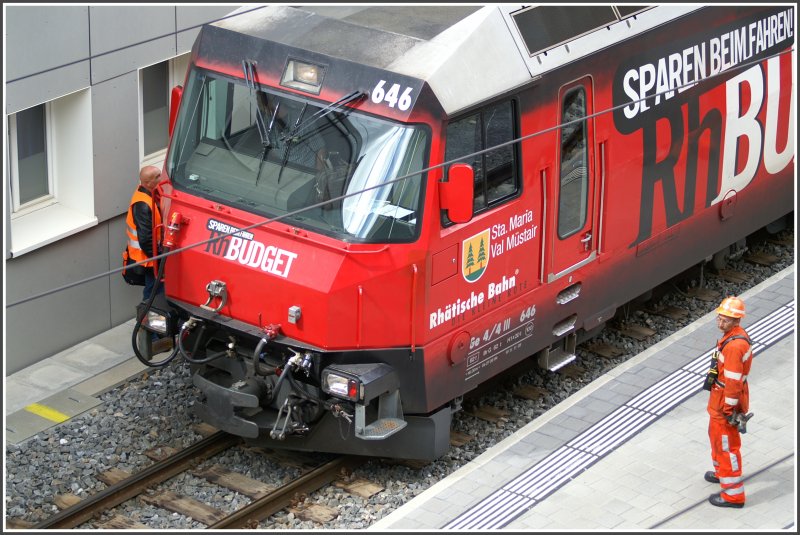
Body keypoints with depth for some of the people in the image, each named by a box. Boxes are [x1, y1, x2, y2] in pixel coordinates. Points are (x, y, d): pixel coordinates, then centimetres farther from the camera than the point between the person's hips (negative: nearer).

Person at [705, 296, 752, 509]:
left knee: (726, 444, 1)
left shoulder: (734, 345, -31)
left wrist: (729, 409, -22)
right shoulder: (738, 335, 2)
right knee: (716, 435, 29)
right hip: (721, 396, 10)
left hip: (725, 402, -10)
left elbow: (733, 381, -28)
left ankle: (734, 494, 10)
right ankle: (722, 472, 51)